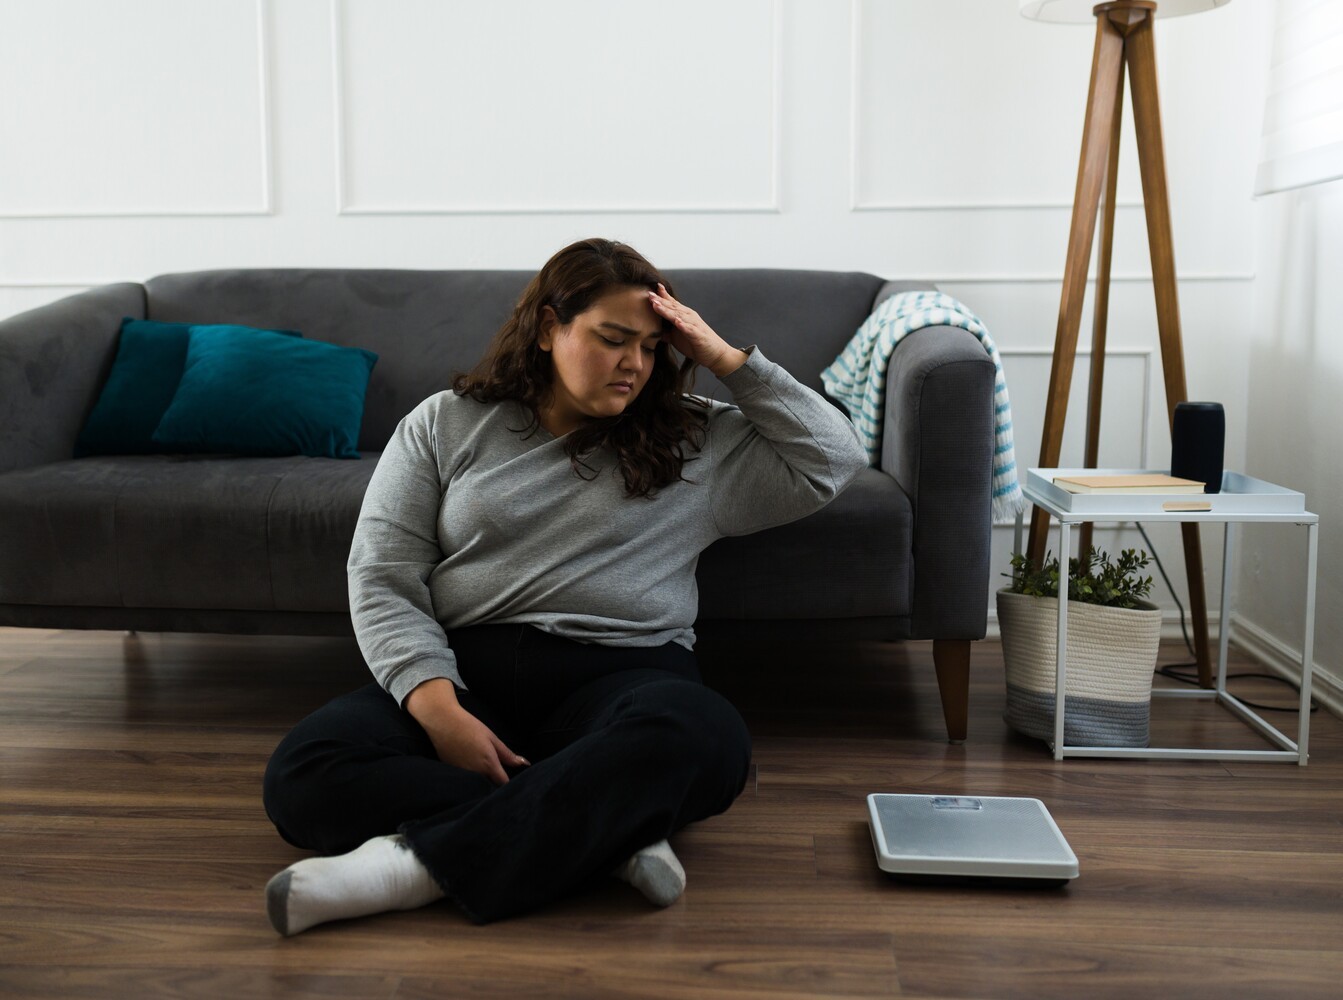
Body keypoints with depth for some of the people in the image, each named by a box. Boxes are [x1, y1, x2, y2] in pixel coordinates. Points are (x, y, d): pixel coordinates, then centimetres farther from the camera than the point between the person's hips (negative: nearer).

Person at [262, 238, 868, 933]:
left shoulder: (698, 442, 16)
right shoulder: (445, 425, 13)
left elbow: (835, 458, 13)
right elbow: (383, 578, 4)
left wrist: (729, 360, 8)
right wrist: (439, 708, -14)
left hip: (621, 672, 0)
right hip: (461, 669, 1)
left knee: (698, 734, -37)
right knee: (304, 770, -29)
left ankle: (419, 863, -33)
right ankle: (609, 834, -27)